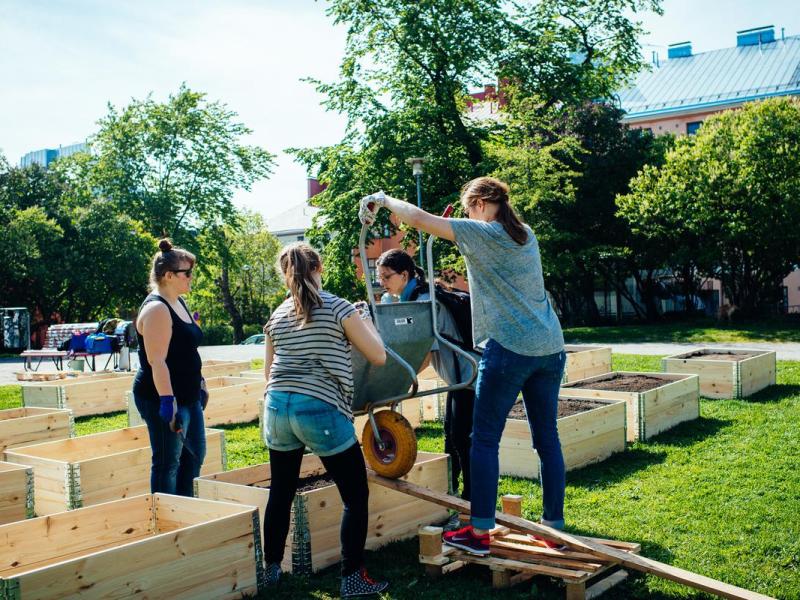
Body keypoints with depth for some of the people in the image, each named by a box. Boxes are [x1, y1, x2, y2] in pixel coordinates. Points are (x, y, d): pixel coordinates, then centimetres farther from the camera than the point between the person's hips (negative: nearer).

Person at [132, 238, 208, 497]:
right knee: (167, 462, -1)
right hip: (164, 398, -10)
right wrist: (168, 400, -27)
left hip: (188, 395, 10)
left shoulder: (178, 303, 12)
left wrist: (199, 383, 23)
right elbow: (157, 361, -24)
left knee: (195, 453, 19)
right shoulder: (156, 309, -18)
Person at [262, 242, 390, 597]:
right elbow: (378, 357, 1)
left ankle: (271, 569, 29)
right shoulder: (338, 308, -3)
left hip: (276, 409, 6)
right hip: (320, 411, -5)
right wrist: (368, 326, 17)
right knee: (356, 496, 6)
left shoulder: (277, 317, 12)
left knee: (280, 493, 19)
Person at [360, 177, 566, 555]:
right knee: (547, 438, 11)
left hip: (510, 349, -7)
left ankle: (480, 531, 4)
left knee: (485, 438, 1)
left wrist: (384, 199, 9)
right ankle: (553, 525, 18)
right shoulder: (526, 236, 16)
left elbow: (418, 218, -6)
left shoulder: (481, 233, -5)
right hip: (550, 348, 8)